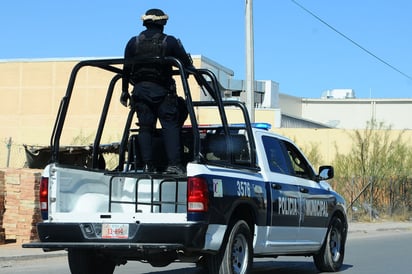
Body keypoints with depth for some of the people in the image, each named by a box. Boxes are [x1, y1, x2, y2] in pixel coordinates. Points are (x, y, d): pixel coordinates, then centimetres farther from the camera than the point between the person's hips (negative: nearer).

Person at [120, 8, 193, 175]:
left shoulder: (133, 42, 7)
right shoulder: (170, 42, -2)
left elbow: (126, 69, 9)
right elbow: (186, 65, 0)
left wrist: (125, 91, 17)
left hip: (140, 90, 3)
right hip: (162, 91, -3)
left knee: (145, 128, 7)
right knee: (170, 126, -3)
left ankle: (147, 164, 1)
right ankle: (173, 163, -14)